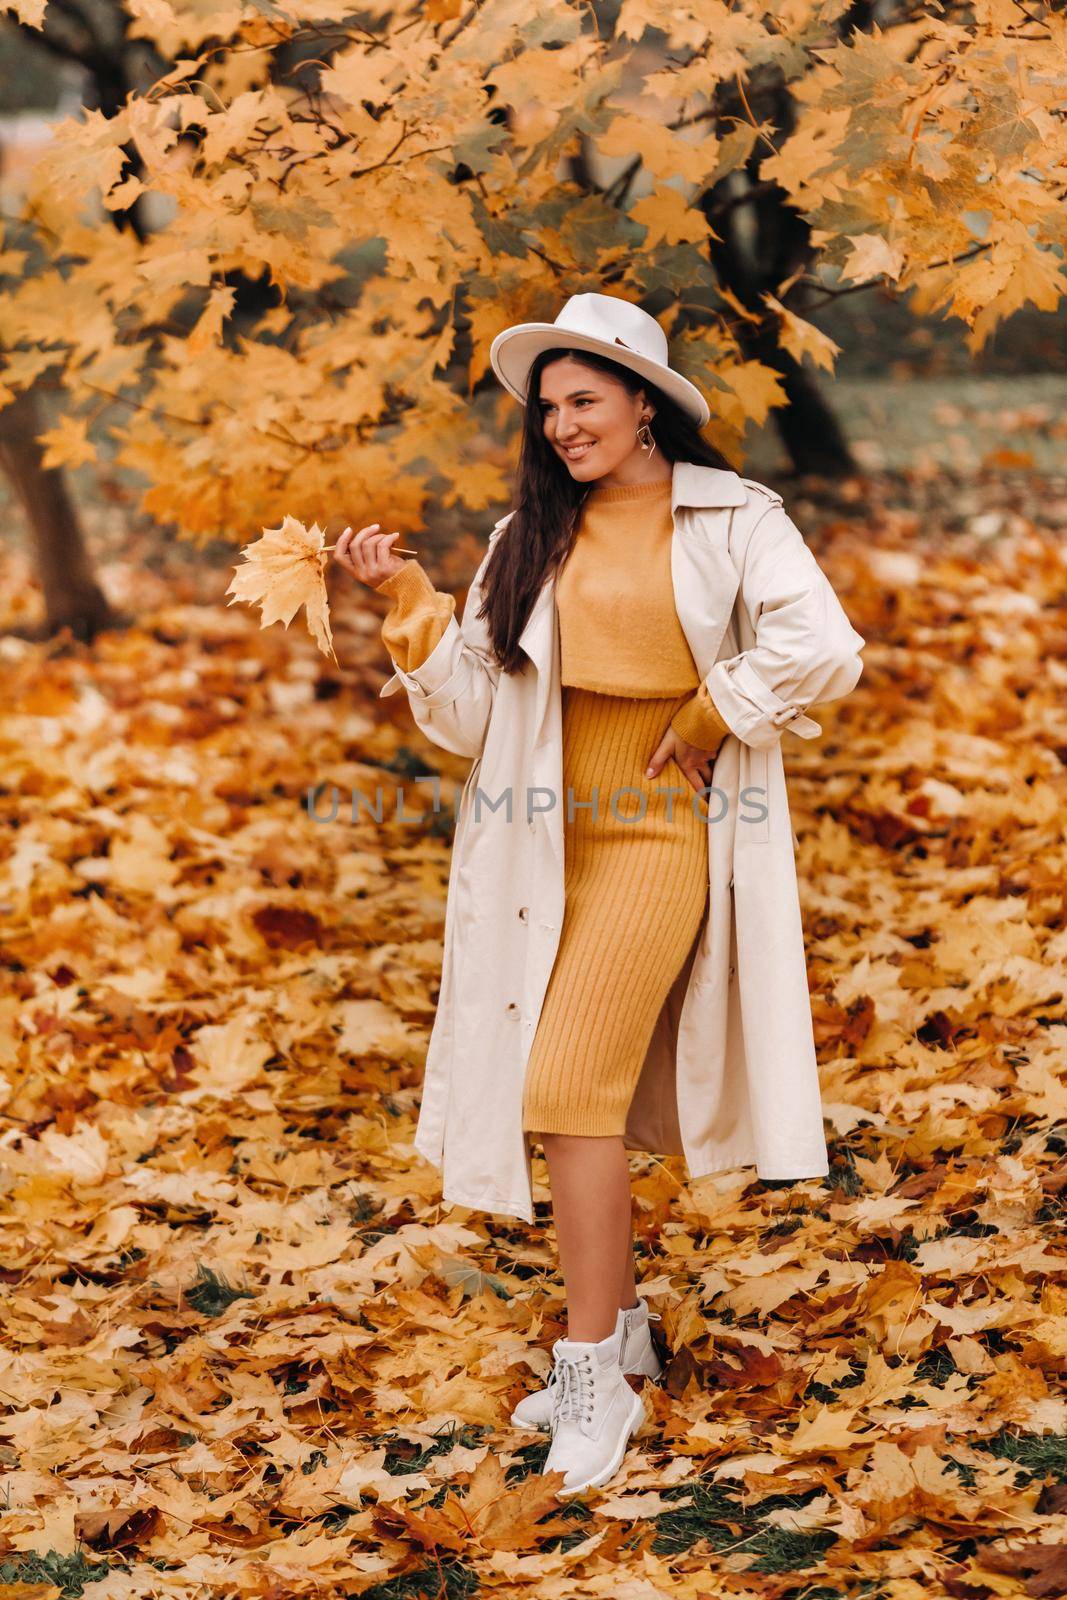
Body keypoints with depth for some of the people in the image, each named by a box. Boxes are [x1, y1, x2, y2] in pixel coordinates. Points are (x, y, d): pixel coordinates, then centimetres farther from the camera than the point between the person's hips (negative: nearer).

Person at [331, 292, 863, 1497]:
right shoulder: (533, 537, 10)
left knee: (570, 1089, -13)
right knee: (569, 1093, 9)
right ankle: (620, 1326, 26)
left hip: (655, 832, -6)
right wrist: (407, 596, -3)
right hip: (554, 835, 6)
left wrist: (700, 728, -9)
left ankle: (594, 1376, -5)